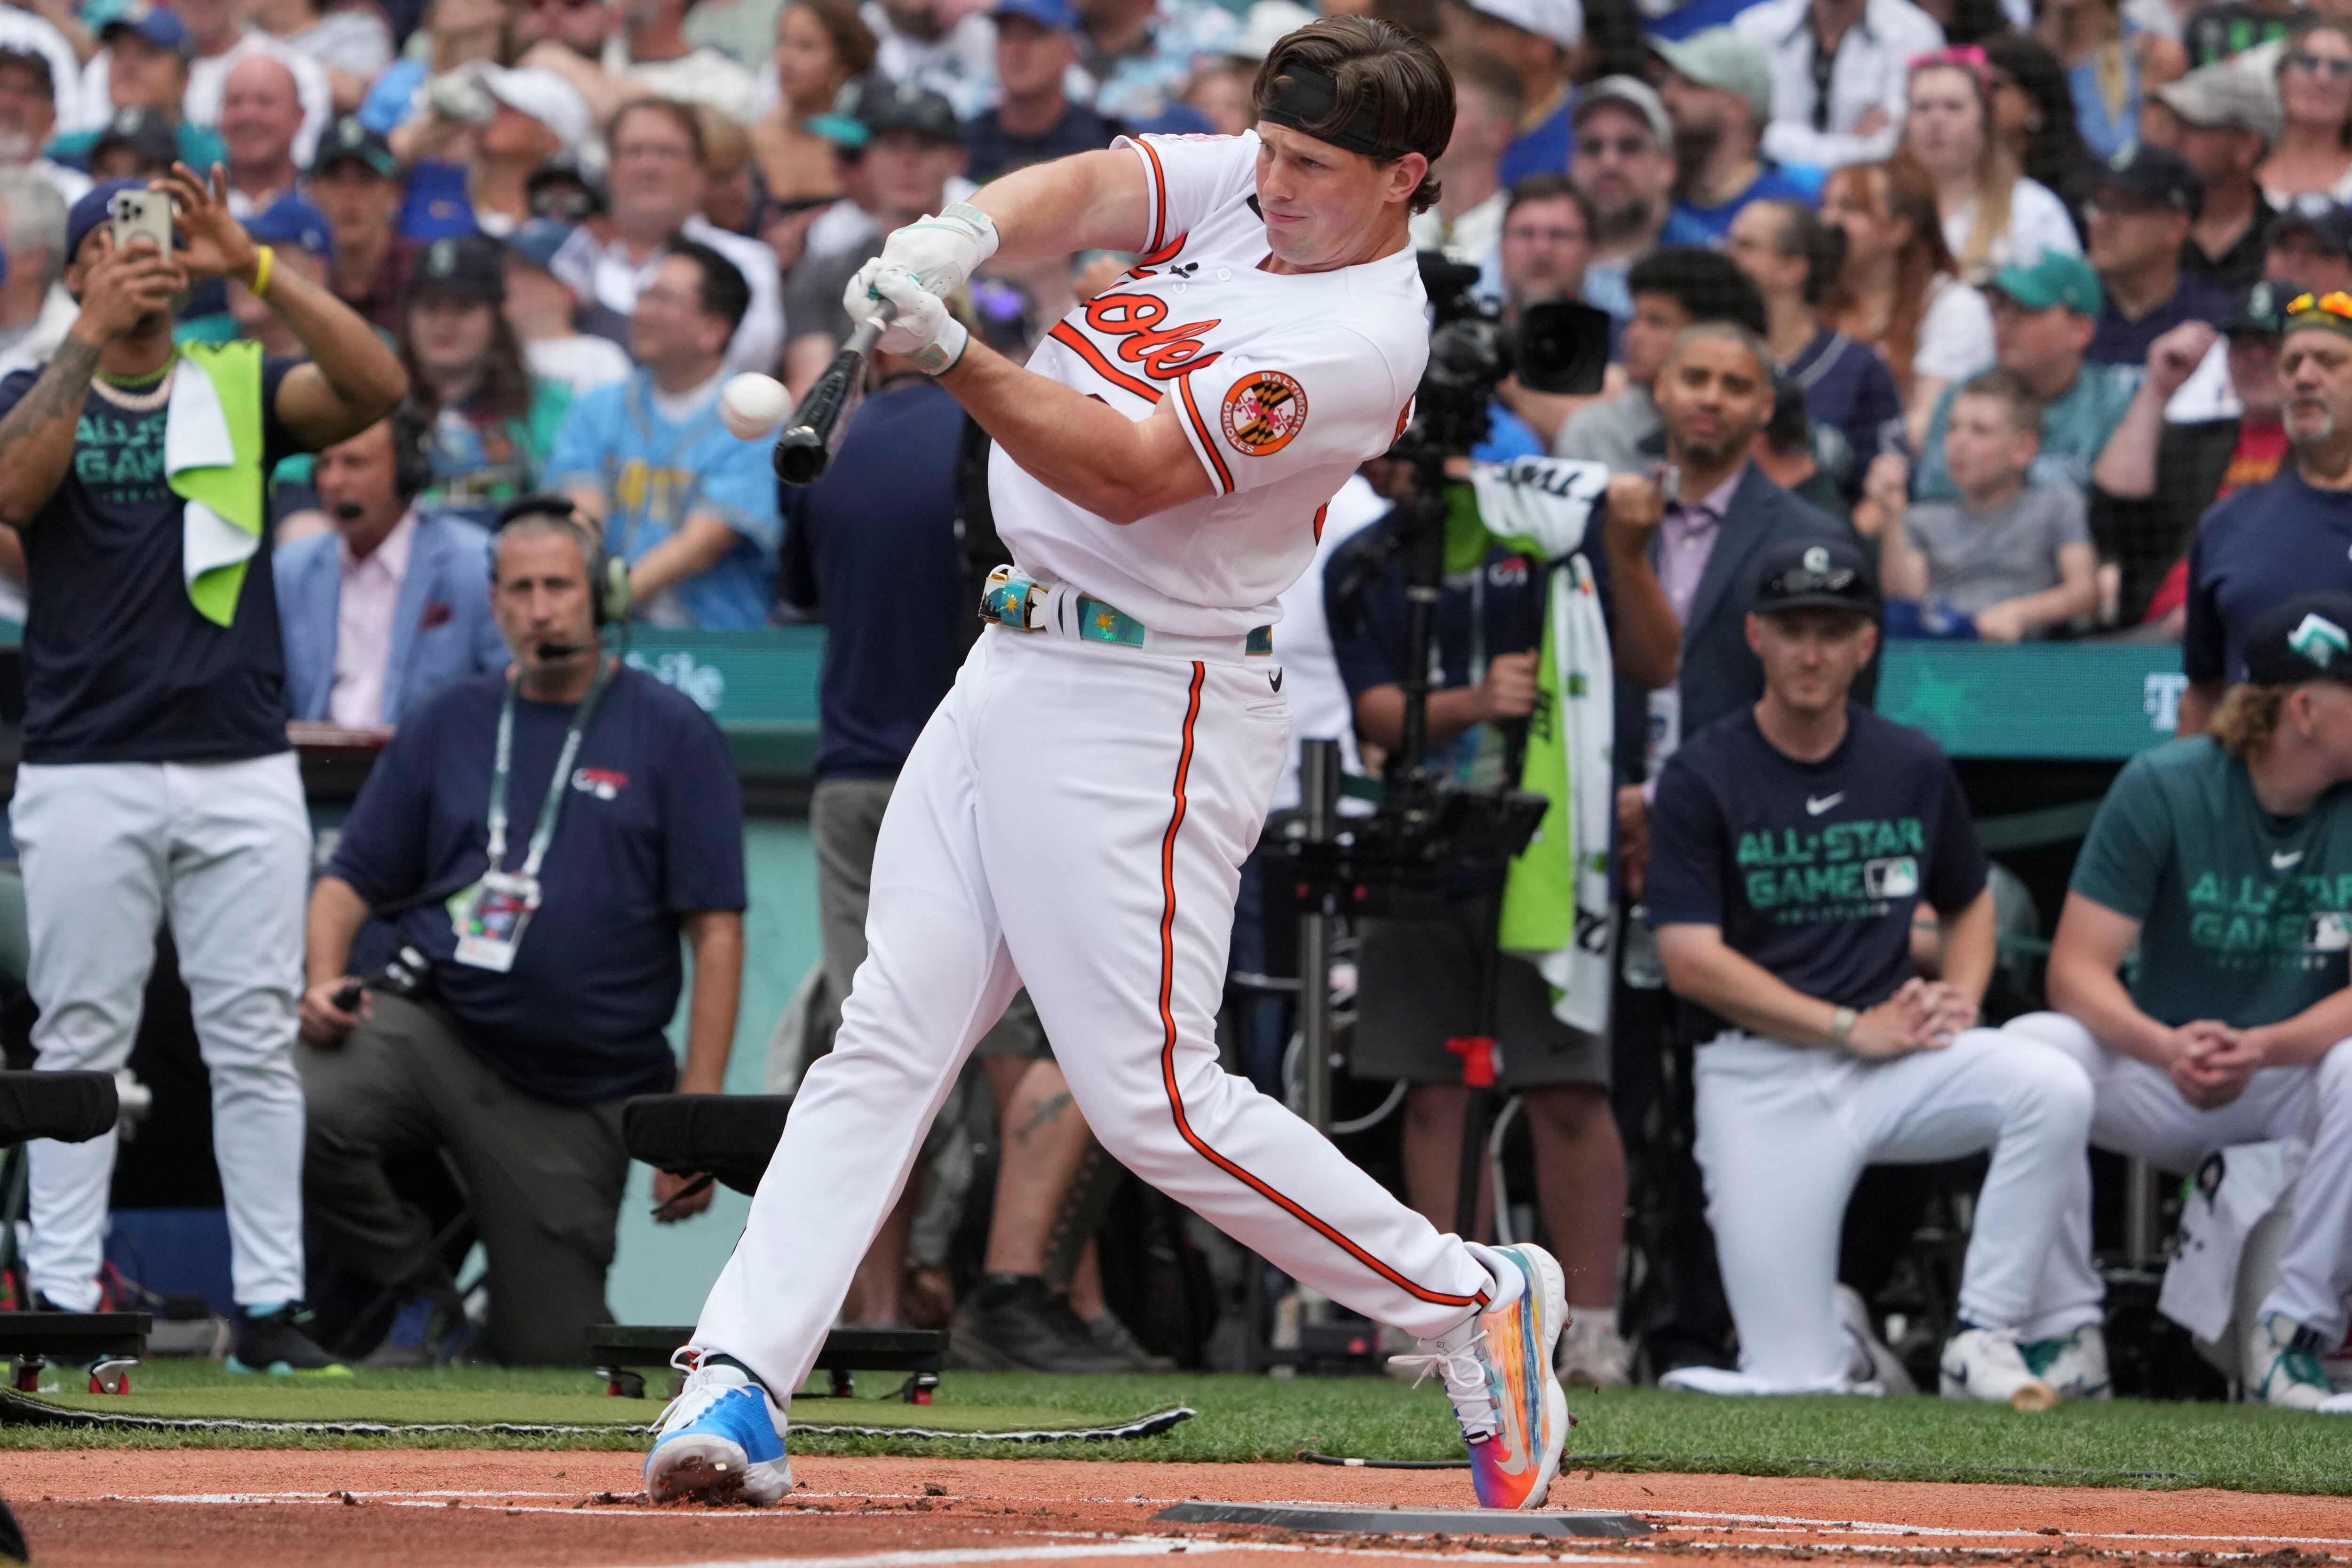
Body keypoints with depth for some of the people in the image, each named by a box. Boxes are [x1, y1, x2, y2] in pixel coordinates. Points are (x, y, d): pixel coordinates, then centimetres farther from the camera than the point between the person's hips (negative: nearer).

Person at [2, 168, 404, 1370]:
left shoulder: (241, 390, 10)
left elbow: (377, 387, -8)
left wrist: (254, 268, -17)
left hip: (243, 767, 1)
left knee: (256, 1043, 0)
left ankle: (269, 1309, 2)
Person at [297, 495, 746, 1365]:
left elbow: (716, 931, -2)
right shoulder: (449, 724, 12)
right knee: (298, 1111, -31)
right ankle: (424, 1308, -6)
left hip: (576, 1099, -2)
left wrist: (697, 1113, -10)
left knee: (547, 1355, -2)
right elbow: (351, 879, 14)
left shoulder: (672, 736, 2)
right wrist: (325, 981, -9)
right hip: (429, 1025, 2)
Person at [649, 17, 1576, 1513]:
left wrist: (957, 359, -34)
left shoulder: (1361, 345, -18)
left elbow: (1124, 474, -24)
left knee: (1153, 1099, -8)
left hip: (1140, 715, -8)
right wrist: (960, 237, -30)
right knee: (887, 1040, 1)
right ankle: (739, 1386, -3)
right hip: (1010, 665, 8)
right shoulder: (1245, 188, 6)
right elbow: (1090, 190, -9)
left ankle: (1472, 1303, 6)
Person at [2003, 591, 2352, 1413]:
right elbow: (2077, 970, -14)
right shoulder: (2163, 787, -11)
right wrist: (2167, 1046, -35)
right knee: (2032, 1047, -29)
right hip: (2155, 1089, 0)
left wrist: (2260, 1050, -34)